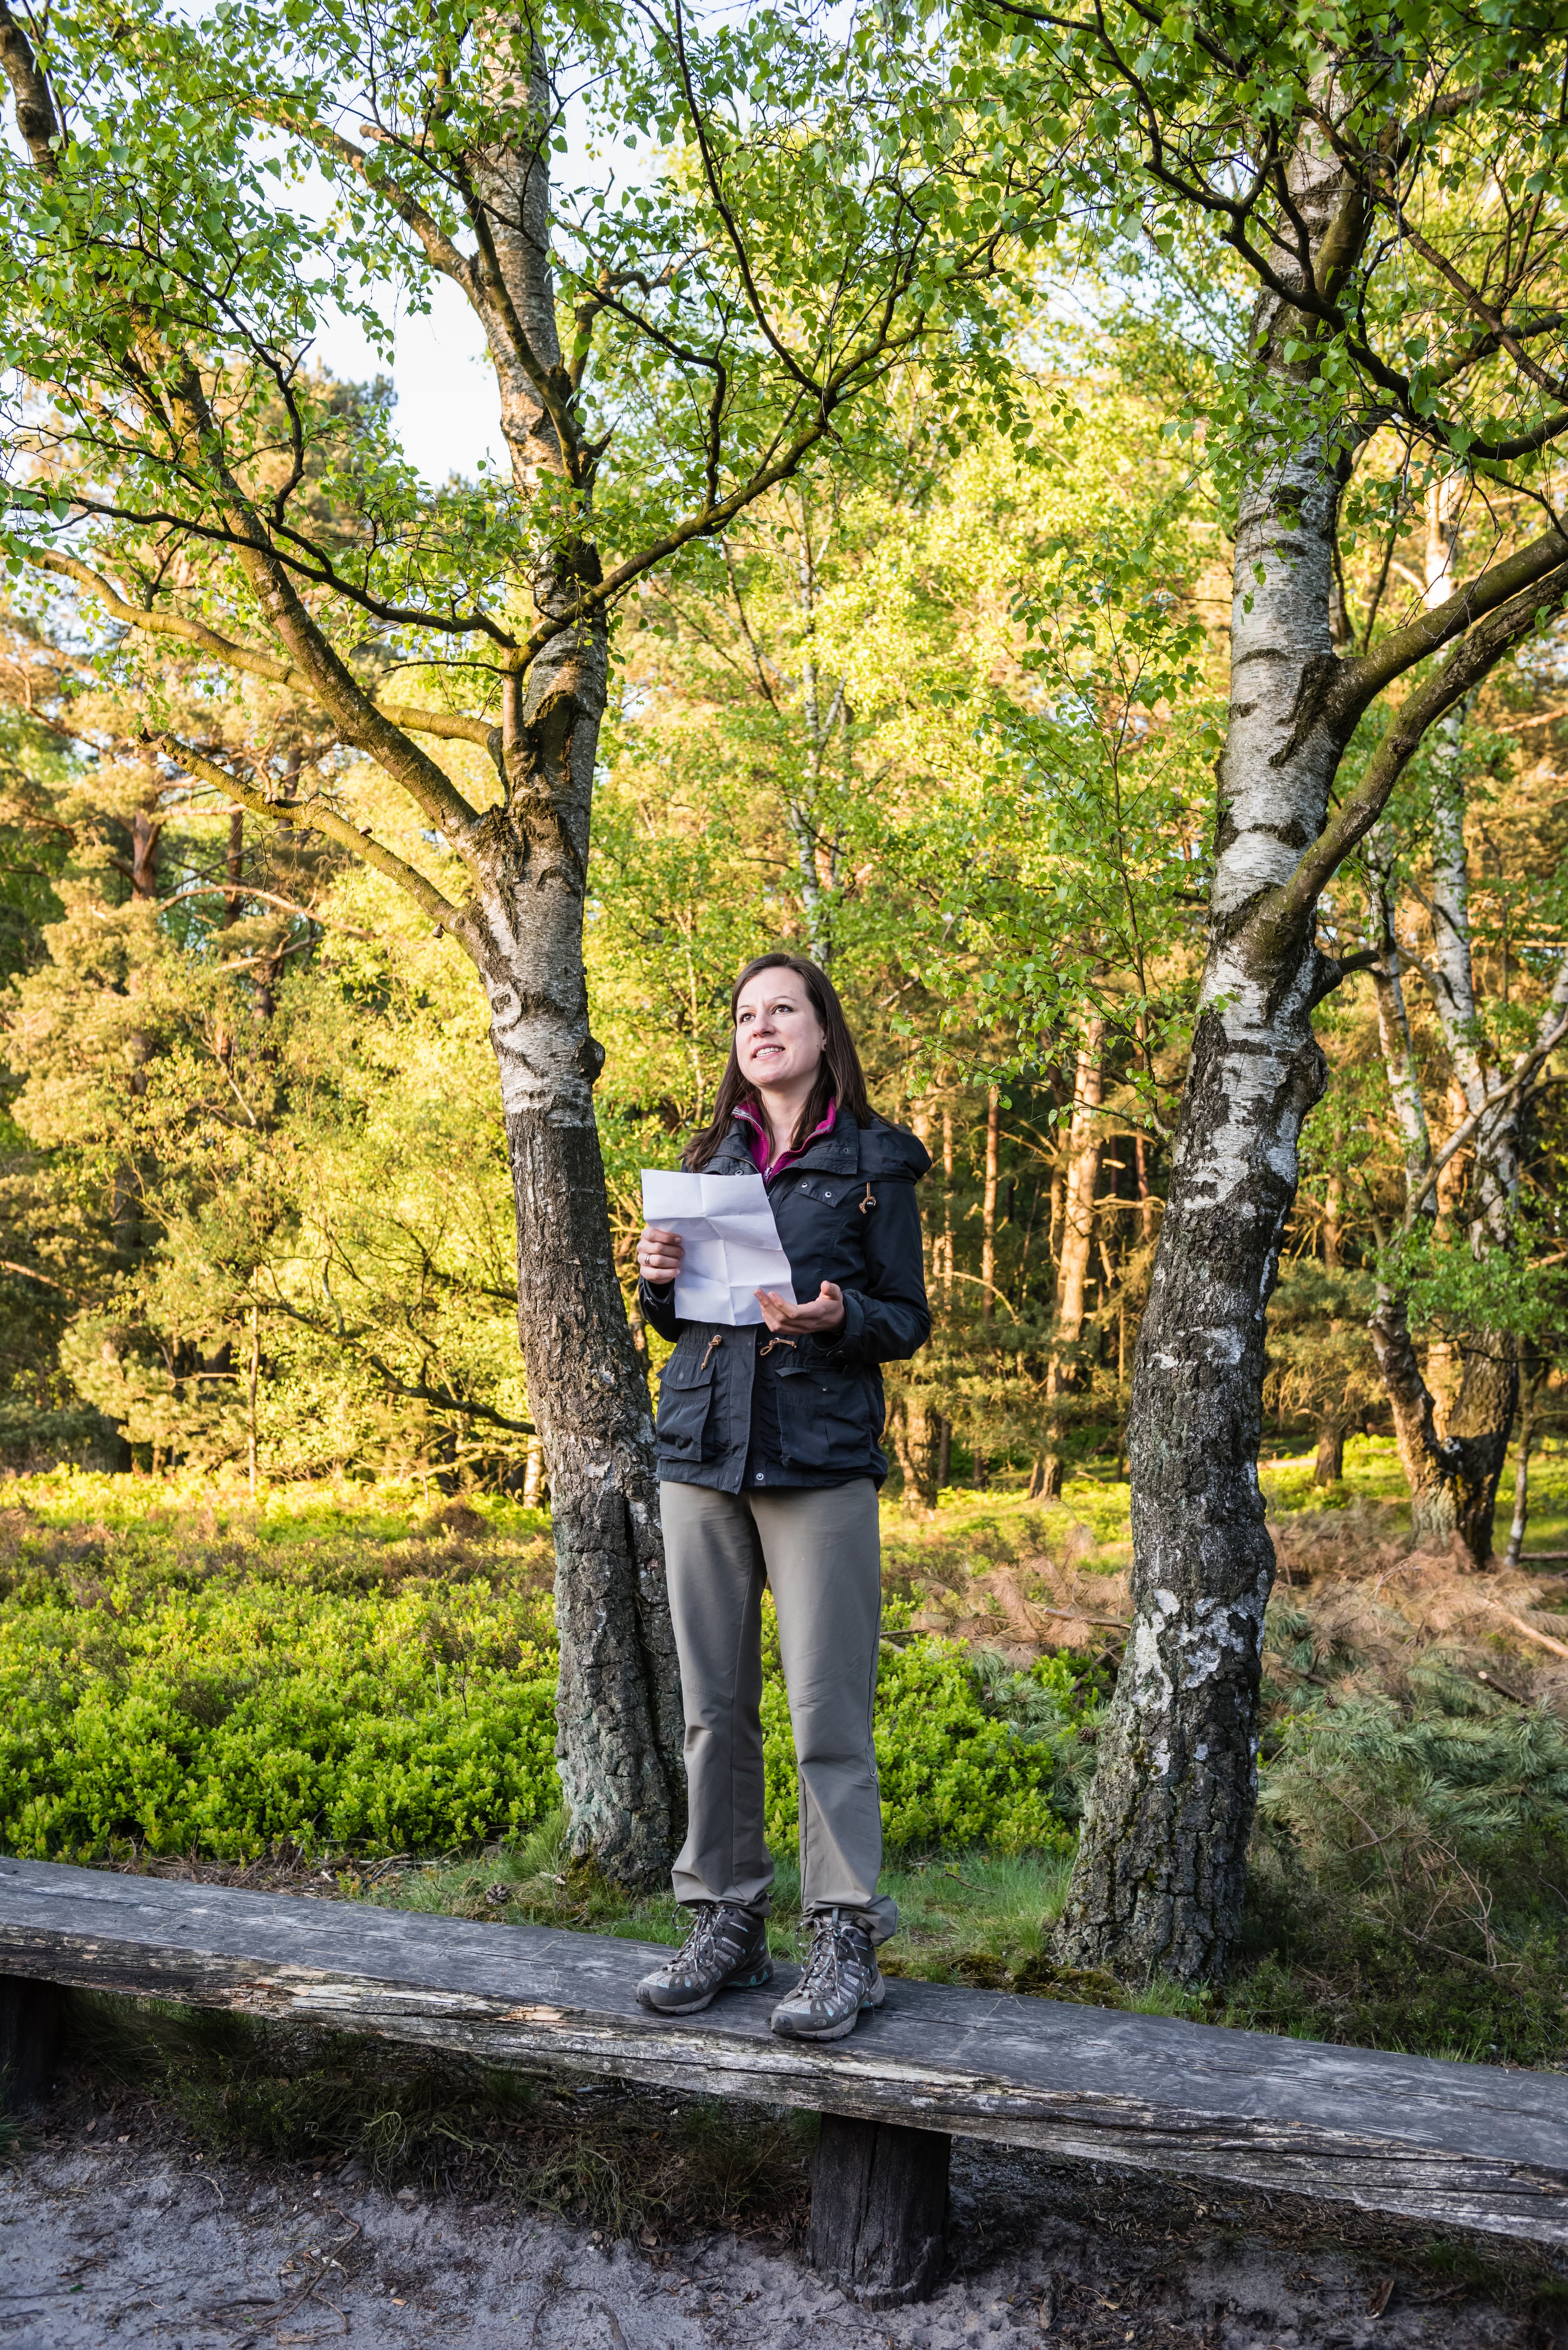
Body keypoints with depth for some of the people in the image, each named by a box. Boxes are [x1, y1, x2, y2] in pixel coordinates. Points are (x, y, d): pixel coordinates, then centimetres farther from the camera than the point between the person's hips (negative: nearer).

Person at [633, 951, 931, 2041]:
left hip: (821, 1459, -4)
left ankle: (847, 1941, 6)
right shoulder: (712, 1158, 16)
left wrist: (838, 1318, -18)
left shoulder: (874, 1162, 3)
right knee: (712, 1705, 6)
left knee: (828, 1708, -4)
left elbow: (910, 1321, 3)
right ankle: (726, 1921, 18)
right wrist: (659, 1279, -1)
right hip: (702, 1450, 4)